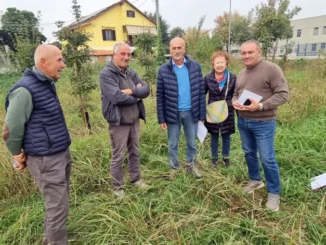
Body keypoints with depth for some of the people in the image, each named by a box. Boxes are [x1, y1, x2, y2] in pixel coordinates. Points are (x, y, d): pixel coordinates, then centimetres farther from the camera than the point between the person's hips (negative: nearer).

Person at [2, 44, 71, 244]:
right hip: (46, 160, -9)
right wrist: (20, 156, 0)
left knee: (59, 202, 22)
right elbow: (11, 129, -15)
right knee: (58, 207, 2)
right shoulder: (26, 89, -19)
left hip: (62, 154, 9)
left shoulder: (47, 84, 9)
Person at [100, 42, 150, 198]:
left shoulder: (131, 73, 8)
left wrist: (132, 91, -21)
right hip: (118, 123, -6)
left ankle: (136, 179, 38)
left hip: (134, 120, 7)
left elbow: (146, 89, -3)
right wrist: (137, 97, -11)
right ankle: (117, 187, 25)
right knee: (118, 156, 7)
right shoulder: (106, 74, -14)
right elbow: (117, 97, -26)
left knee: (135, 152, 19)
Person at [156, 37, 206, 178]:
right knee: (173, 144, 13)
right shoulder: (163, 70, -5)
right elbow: (160, 96, -3)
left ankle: (191, 165, 38)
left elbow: (201, 91, 0)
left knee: (192, 143, 16)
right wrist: (161, 118, -5)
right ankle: (174, 168, 32)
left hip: (191, 112, 1)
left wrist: (202, 114, -1)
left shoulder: (195, 66, -2)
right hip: (173, 113, -1)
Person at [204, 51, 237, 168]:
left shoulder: (233, 77, -8)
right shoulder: (208, 78, -7)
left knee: (226, 136, 13)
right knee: (214, 137, 12)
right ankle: (214, 158, 30)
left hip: (227, 112, 0)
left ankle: (226, 157, 34)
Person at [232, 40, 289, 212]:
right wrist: (234, 101, -5)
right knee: (249, 153, 18)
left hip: (263, 123, -7)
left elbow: (282, 94, -17)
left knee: (267, 158, 0)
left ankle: (274, 193, 19)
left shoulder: (272, 69, -13)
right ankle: (255, 180, 40)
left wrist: (261, 106, -27)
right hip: (243, 121, 7)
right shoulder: (242, 73, 10)